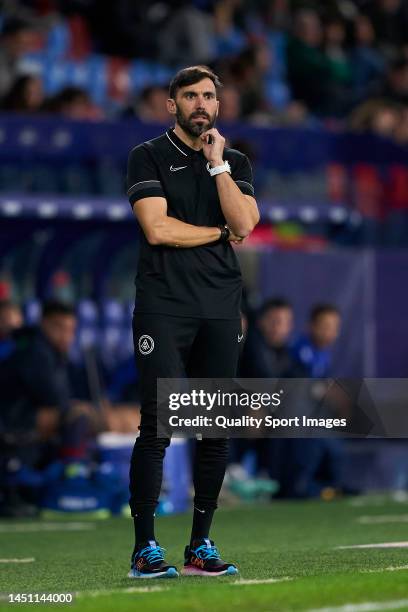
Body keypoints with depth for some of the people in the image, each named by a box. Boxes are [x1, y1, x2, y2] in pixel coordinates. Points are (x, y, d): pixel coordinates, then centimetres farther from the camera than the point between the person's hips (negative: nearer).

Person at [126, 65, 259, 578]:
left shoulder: (233, 162, 15)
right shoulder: (148, 156, 4)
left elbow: (244, 222, -2)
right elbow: (157, 228, -9)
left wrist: (217, 163, -4)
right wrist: (221, 233, 0)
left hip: (220, 308, 4)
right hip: (163, 306, -4)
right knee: (157, 425, -11)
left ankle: (200, 546, 11)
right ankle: (145, 550, -8)